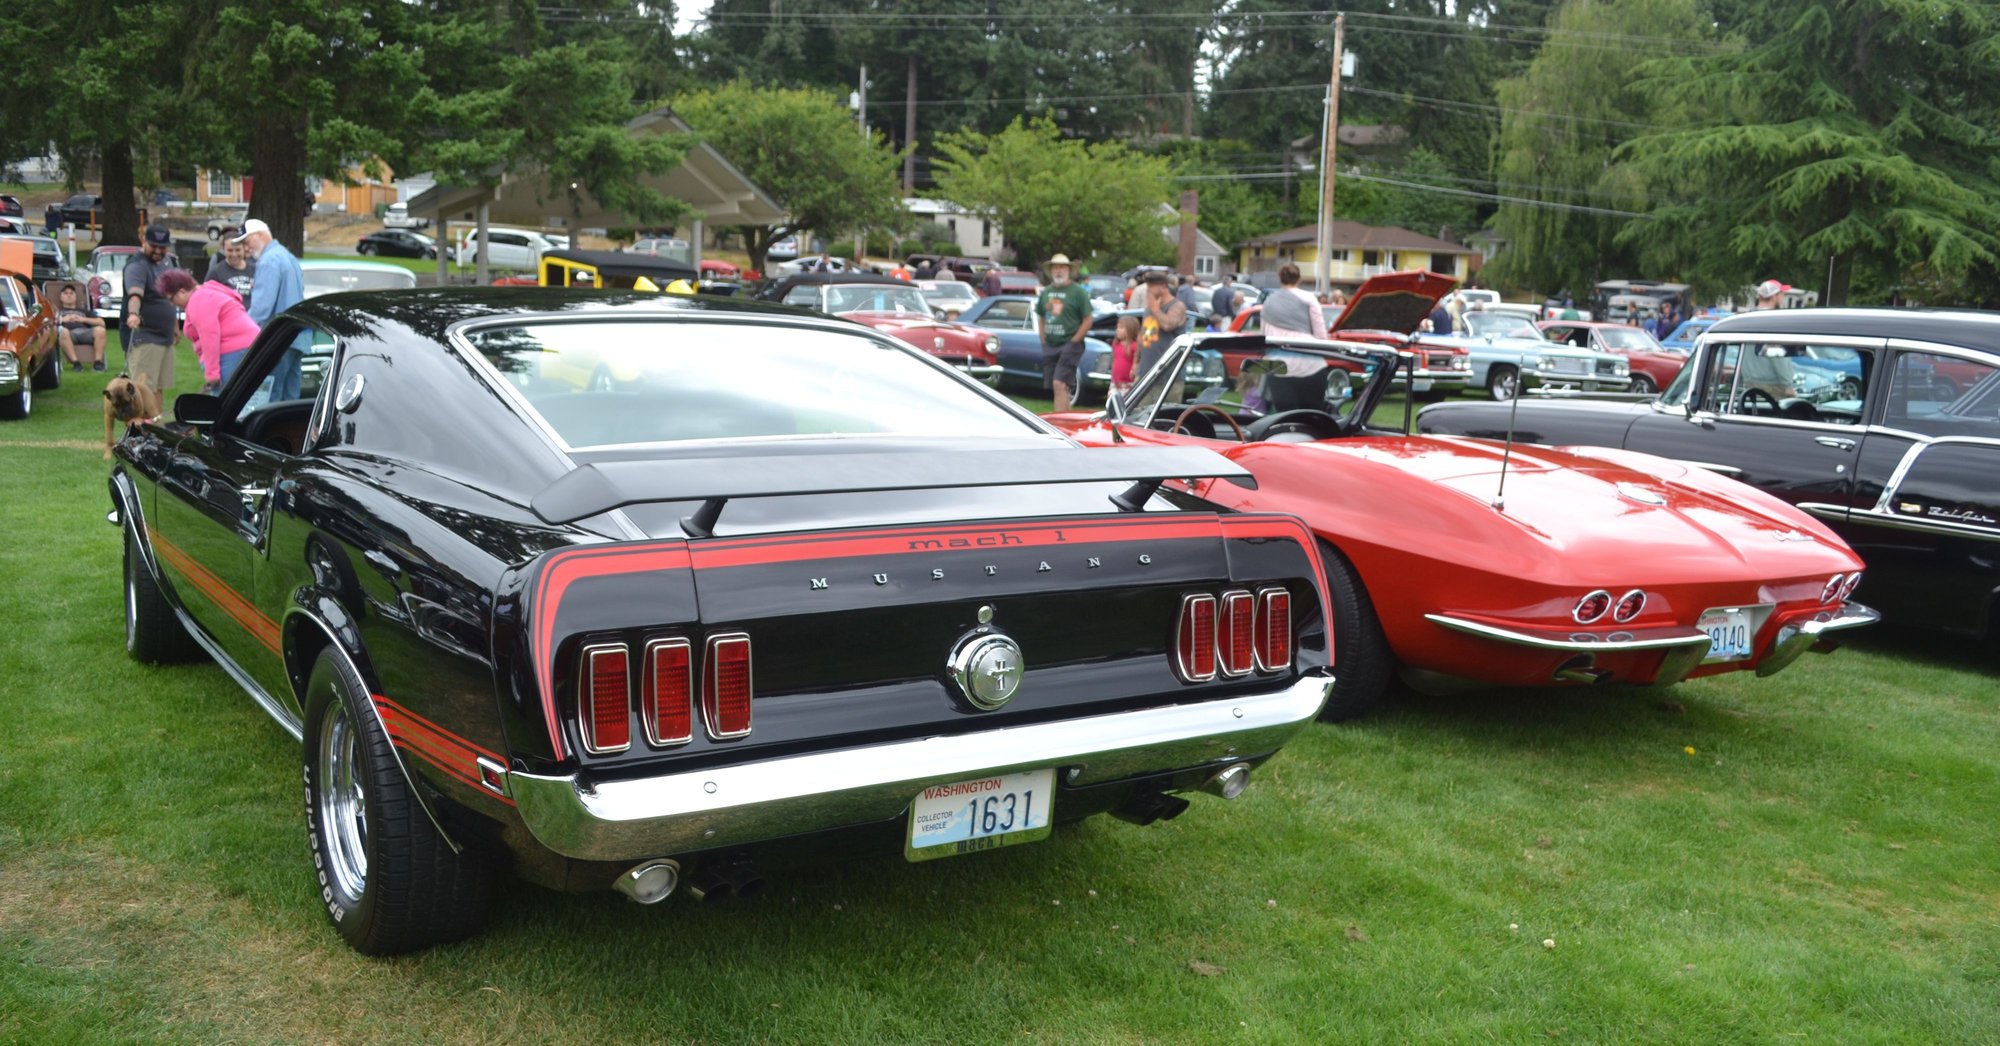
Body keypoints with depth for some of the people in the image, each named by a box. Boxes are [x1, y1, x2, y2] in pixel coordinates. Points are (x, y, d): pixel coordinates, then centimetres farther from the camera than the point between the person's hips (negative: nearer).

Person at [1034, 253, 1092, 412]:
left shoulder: (1078, 292, -5)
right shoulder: (1046, 292, 12)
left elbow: (1087, 321, -6)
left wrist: (1073, 342, -12)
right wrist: (1043, 341, 9)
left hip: (1070, 345, -6)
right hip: (1049, 345, 6)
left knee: (1059, 384, -16)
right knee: (1061, 387, 10)